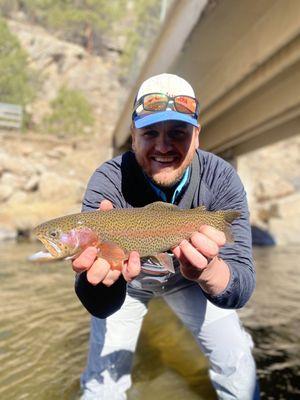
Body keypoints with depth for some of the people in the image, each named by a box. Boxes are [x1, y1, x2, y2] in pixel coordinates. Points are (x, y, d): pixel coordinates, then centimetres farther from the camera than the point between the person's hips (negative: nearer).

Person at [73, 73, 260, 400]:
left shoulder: (220, 179, -26)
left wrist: (208, 271, -54)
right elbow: (101, 306, -34)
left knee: (237, 371, 1)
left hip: (189, 277, 2)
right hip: (127, 281, -1)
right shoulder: (108, 181, -30)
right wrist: (103, 275, -58)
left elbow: (240, 291, -31)